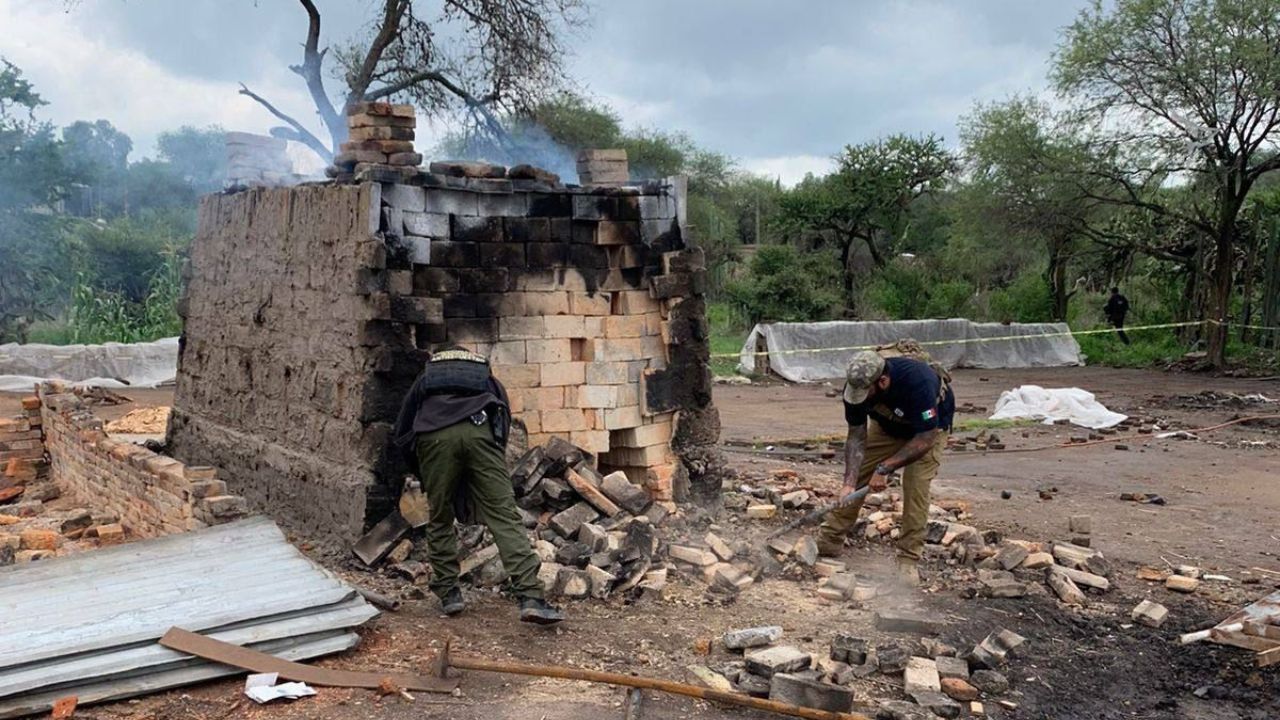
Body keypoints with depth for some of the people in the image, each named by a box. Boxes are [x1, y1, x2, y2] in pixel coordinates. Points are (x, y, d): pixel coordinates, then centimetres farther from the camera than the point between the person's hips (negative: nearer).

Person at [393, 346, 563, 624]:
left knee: (440, 520, 17)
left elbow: (401, 434, 31)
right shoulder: (489, 379, 38)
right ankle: (530, 598, -13)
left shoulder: (425, 378, 38)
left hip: (434, 436, 0)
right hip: (480, 431, 0)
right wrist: (487, 479, 35)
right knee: (504, 516, -4)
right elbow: (504, 426, 27)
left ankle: (448, 594, 19)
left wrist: (424, 474, 42)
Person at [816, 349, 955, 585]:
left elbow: (925, 438, -36)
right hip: (888, 426, 4)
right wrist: (849, 483, -29)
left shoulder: (917, 381, -43)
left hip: (929, 427, -4)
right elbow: (856, 437, -19)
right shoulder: (857, 385, -27)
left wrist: (884, 468, -35)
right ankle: (828, 542, 7)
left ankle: (909, 561, -9)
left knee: (916, 485, -21)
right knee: (856, 478, -4)